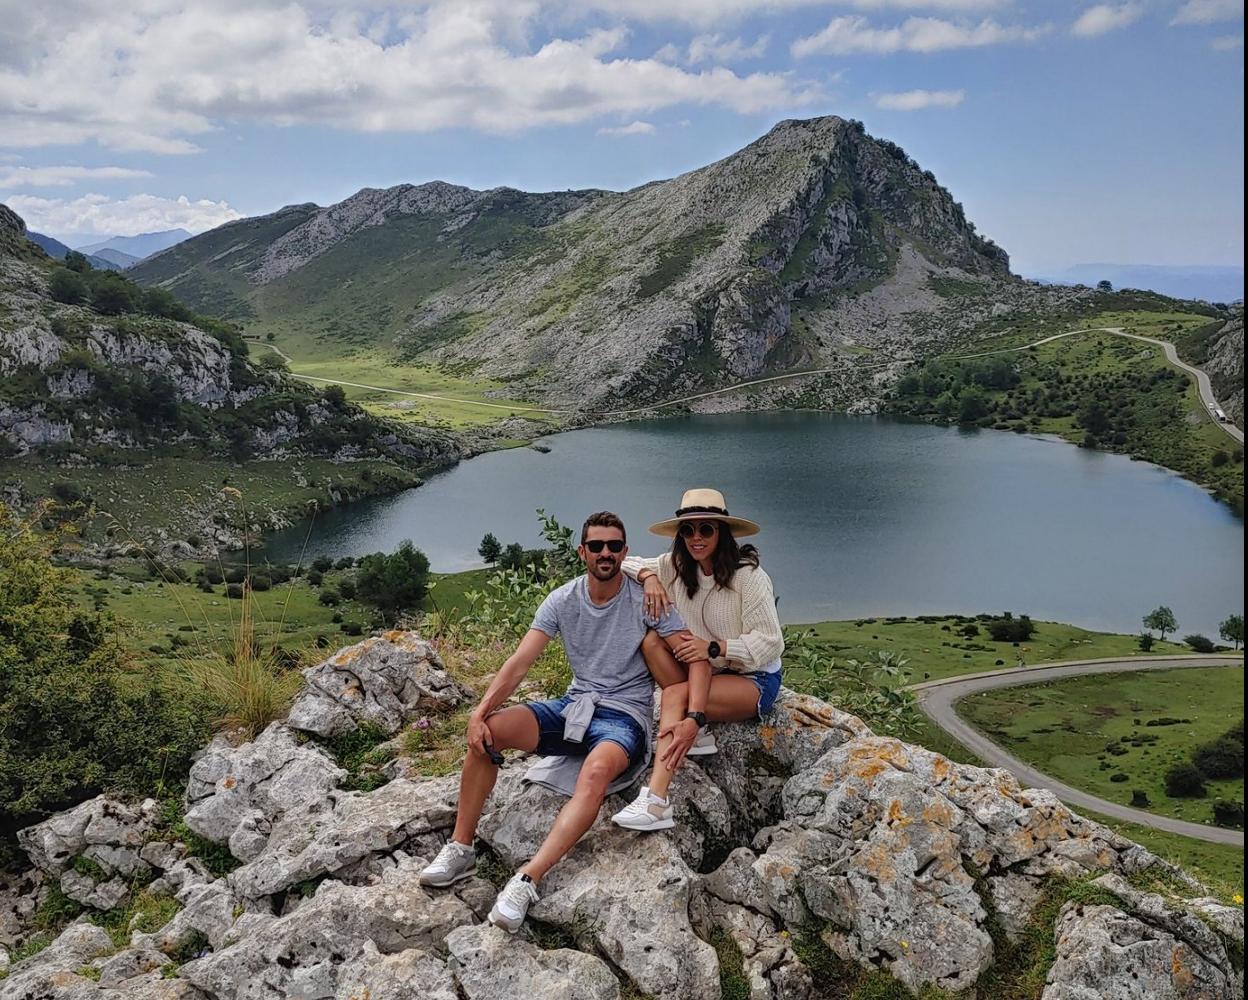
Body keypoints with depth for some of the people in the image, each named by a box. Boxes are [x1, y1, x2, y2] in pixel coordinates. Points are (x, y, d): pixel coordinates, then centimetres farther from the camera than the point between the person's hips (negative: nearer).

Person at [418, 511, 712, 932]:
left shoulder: (646, 601, -7)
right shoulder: (562, 600, 2)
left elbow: (697, 659, -9)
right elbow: (520, 661, -5)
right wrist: (479, 712, -19)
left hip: (625, 715, -4)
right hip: (574, 707, 4)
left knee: (596, 770, -39)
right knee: (488, 732, -18)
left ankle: (527, 880, -42)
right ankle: (459, 850, -9)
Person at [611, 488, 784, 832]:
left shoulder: (748, 576, -16)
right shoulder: (676, 567, 0)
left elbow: (770, 643, -16)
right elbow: (626, 563, 7)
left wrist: (715, 647, -27)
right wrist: (648, 576, -15)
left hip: (755, 680, -6)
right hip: (704, 674, 6)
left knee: (675, 694, -32)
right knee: (652, 639, -21)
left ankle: (656, 801, -39)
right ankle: (696, 726, -19)